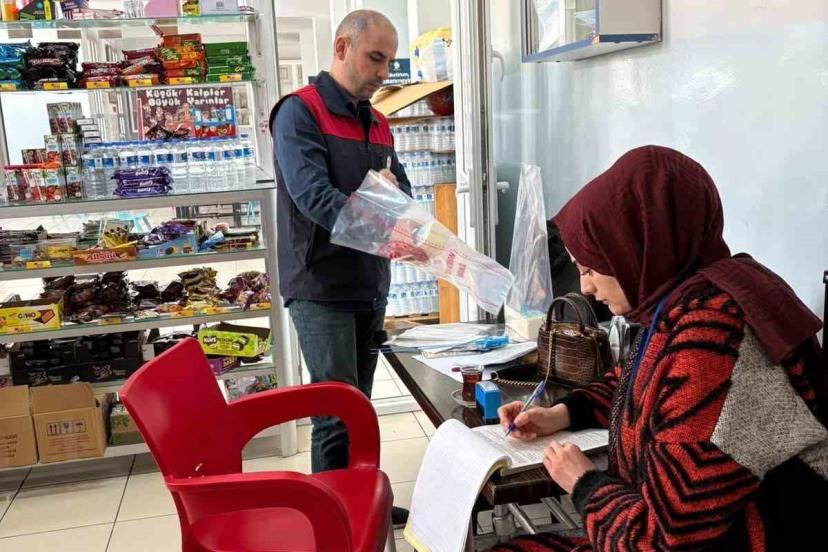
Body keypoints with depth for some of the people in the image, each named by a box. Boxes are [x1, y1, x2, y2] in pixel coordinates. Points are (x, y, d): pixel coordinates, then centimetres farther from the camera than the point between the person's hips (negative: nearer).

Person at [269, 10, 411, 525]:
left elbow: (402, 191, 16)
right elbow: (313, 196, -23)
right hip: (321, 289, -7)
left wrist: (391, 191, -8)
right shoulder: (299, 113, -9)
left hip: (370, 286, 7)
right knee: (337, 413, -6)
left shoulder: (378, 124, 14)